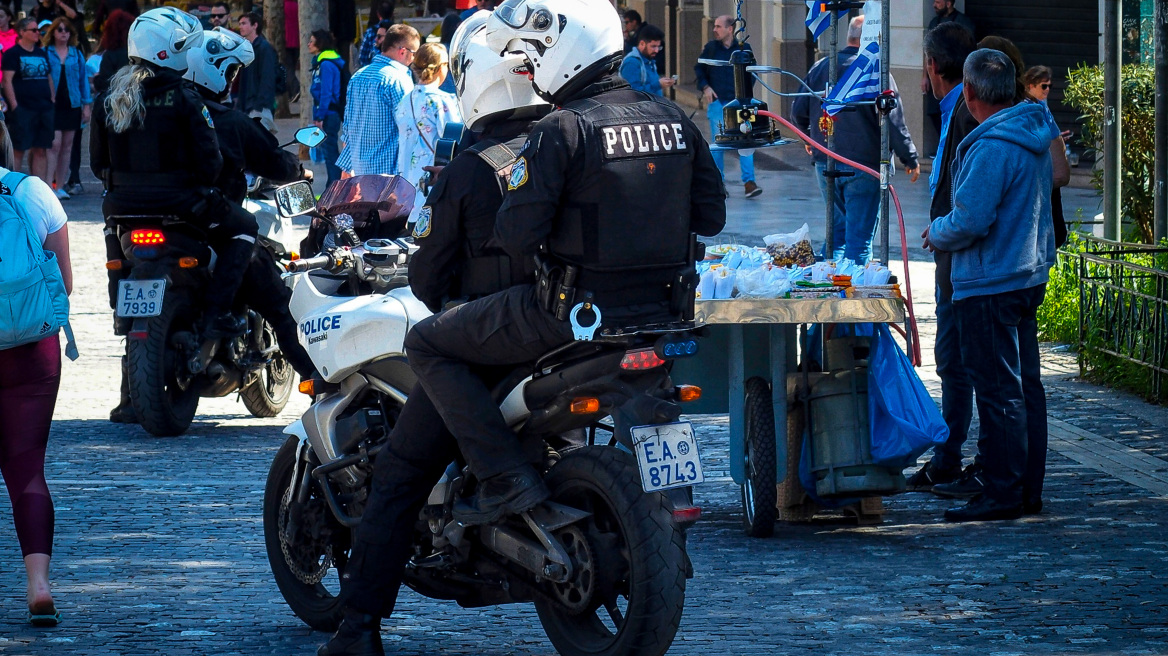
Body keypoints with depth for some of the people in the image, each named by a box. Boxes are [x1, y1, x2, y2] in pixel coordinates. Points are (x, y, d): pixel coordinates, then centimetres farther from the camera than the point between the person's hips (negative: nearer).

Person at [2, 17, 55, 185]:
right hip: (23, 108, -6)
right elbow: (7, 81, -9)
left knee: (41, 151, 5)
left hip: (44, 108, 6)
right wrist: (14, 106, -15)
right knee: (18, 150, -6)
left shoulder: (42, 54, 17)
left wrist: (52, 100, 13)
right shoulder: (12, 54, -3)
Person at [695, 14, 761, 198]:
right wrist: (705, 87, 0)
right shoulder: (710, 48, 5)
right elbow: (699, 69, 15)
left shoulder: (743, 48, 3)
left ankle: (749, 181, -9)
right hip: (717, 101, 1)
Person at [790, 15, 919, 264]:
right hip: (864, 166, -6)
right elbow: (894, 122, -13)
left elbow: (798, 112, 10)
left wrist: (811, 140, 30)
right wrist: (910, 160, -2)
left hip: (825, 166, 6)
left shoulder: (819, 68, 5)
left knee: (837, 227, 20)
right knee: (859, 236, 0)